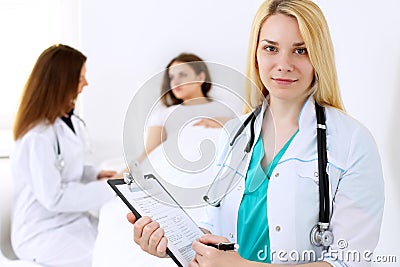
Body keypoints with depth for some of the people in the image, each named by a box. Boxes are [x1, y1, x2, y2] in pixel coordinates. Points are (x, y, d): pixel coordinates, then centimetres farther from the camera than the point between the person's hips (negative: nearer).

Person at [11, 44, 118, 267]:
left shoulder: (70, 121, 6)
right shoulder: (38, 136, -23)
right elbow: (54, 197, -23)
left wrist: (95, 174, 1)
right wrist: (108, 188, -20)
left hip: (72, 219, 8)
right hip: (43, 233, -8)